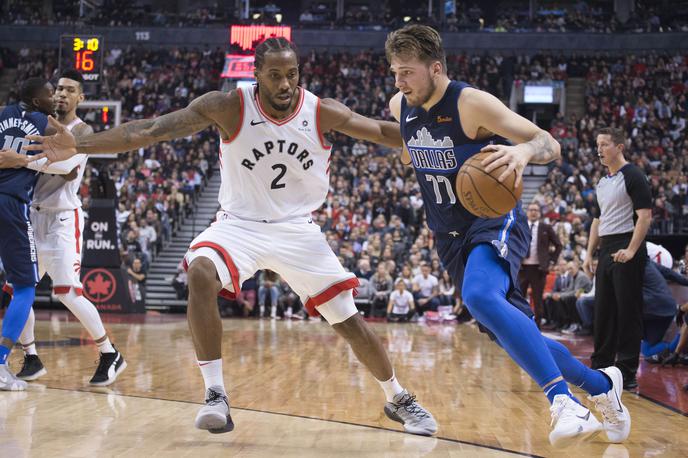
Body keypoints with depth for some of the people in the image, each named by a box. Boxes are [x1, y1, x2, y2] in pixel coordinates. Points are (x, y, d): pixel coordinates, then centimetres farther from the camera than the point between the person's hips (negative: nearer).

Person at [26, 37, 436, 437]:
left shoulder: (323, 112, -12)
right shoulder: (228, 108, -17)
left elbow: (383, 132, -2)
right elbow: (149, 130, -21)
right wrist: (80, 146, -30)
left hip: (298, 230, 1)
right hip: (240, 224, -1)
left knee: (349, 321, 1)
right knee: (201, 274, -33)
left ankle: (398, 399, 27)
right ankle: (216, 397, -25)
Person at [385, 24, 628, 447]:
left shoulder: (472, 103, -18)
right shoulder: (400, 107, 1)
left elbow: (550, 144, -22)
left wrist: (524, 150, -42)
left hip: (495, 222, -7)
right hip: (452, 237, 7)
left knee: (480, 296, -38)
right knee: (513, 335, 9)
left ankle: (563, 399, -39)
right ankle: (600, 385, 30)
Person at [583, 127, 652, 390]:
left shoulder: (633, 176, -8)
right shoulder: (602, 183, 18)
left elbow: (645, 215, -15)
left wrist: (631, 250, -24)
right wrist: (590, 254, 16)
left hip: (626, 249, -8)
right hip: (606, 250, 8)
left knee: (628, 312, -5)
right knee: (603, 311, 11)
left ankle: (627, 372, -2)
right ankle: (601, 366, 20)